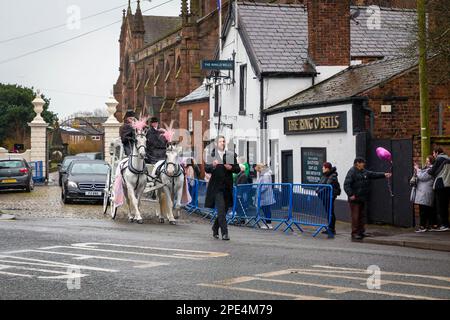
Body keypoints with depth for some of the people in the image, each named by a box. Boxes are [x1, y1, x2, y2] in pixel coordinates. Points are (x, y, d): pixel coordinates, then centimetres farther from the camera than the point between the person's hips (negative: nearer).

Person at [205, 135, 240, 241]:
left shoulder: (231, 155, 9)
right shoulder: (211, 156, 0)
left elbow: (238, 169, 9)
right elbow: (206, 169, -9)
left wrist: (231, 168, -12)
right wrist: (212, 165, -30)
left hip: (227, 187, 4)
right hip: (216, 187, -4)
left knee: (224, 211, 11)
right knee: (221, 210, -12)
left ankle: (215, 230, 30)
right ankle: (224, 233, -13)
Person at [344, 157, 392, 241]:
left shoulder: (364, 171, 13)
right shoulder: (352, 172, -14)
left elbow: (373, 174, 17)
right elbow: (346, 184, -19)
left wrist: (384, 175, 7)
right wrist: (350, 194, -25)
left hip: (362, 198, 9)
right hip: (355, 199, -9)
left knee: (361, 215, 15)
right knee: (355, 216, -6)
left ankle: (361, 231, 23)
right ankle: (355, 234, -1)